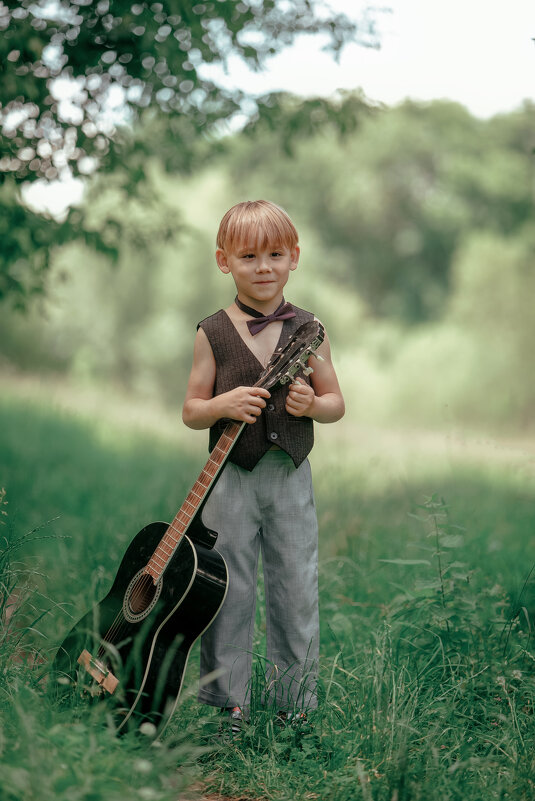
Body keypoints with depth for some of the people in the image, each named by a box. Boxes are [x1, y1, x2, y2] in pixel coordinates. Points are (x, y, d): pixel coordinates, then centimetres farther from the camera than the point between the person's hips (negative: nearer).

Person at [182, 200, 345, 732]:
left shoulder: (307, 331, 4)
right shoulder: (213, 333, 0)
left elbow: (337, 404, 8)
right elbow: (190, 412, 3)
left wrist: (313, 404, -13)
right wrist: (222, 405, -18)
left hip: (290, 474, 1)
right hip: (231, 477, -1)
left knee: (297, 592, 5)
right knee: (227, 592, 3)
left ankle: (294, 703, 18)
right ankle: (225, 703, 14)